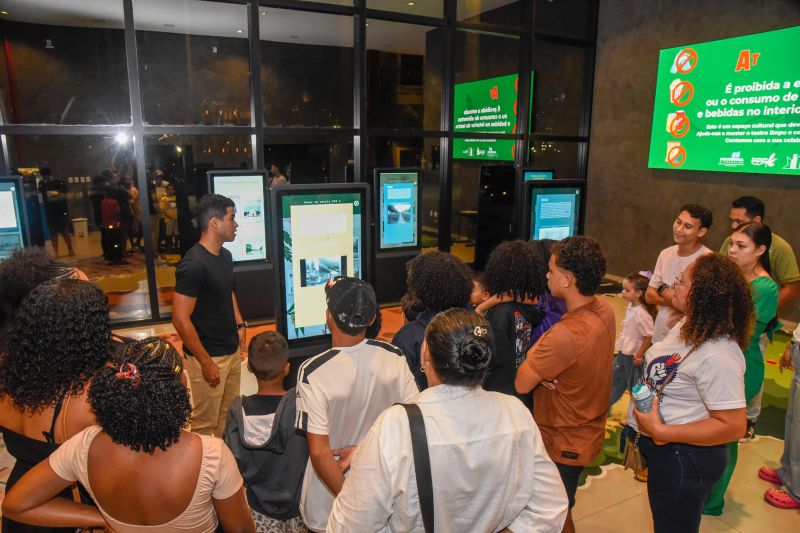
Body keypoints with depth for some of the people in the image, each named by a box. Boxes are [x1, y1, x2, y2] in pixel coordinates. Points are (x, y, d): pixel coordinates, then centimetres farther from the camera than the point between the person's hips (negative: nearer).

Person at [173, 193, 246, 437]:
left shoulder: (225, 256, 6)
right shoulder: (193, 264, -21)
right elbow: (181, 319, -21)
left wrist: (239, 324, 10)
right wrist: (206, 362, -17)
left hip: (232, 352, 8)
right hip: (208, 357, -8)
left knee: (228, 418, 20)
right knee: (205, 426, 6)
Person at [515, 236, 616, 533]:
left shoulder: (565, 334, -37)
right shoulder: (605, 310, -9)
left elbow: (521, 384, -25)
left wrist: (533, 352, -10)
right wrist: (542, 370, -16)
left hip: (562, 444, -8)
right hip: (588, 432, 8)